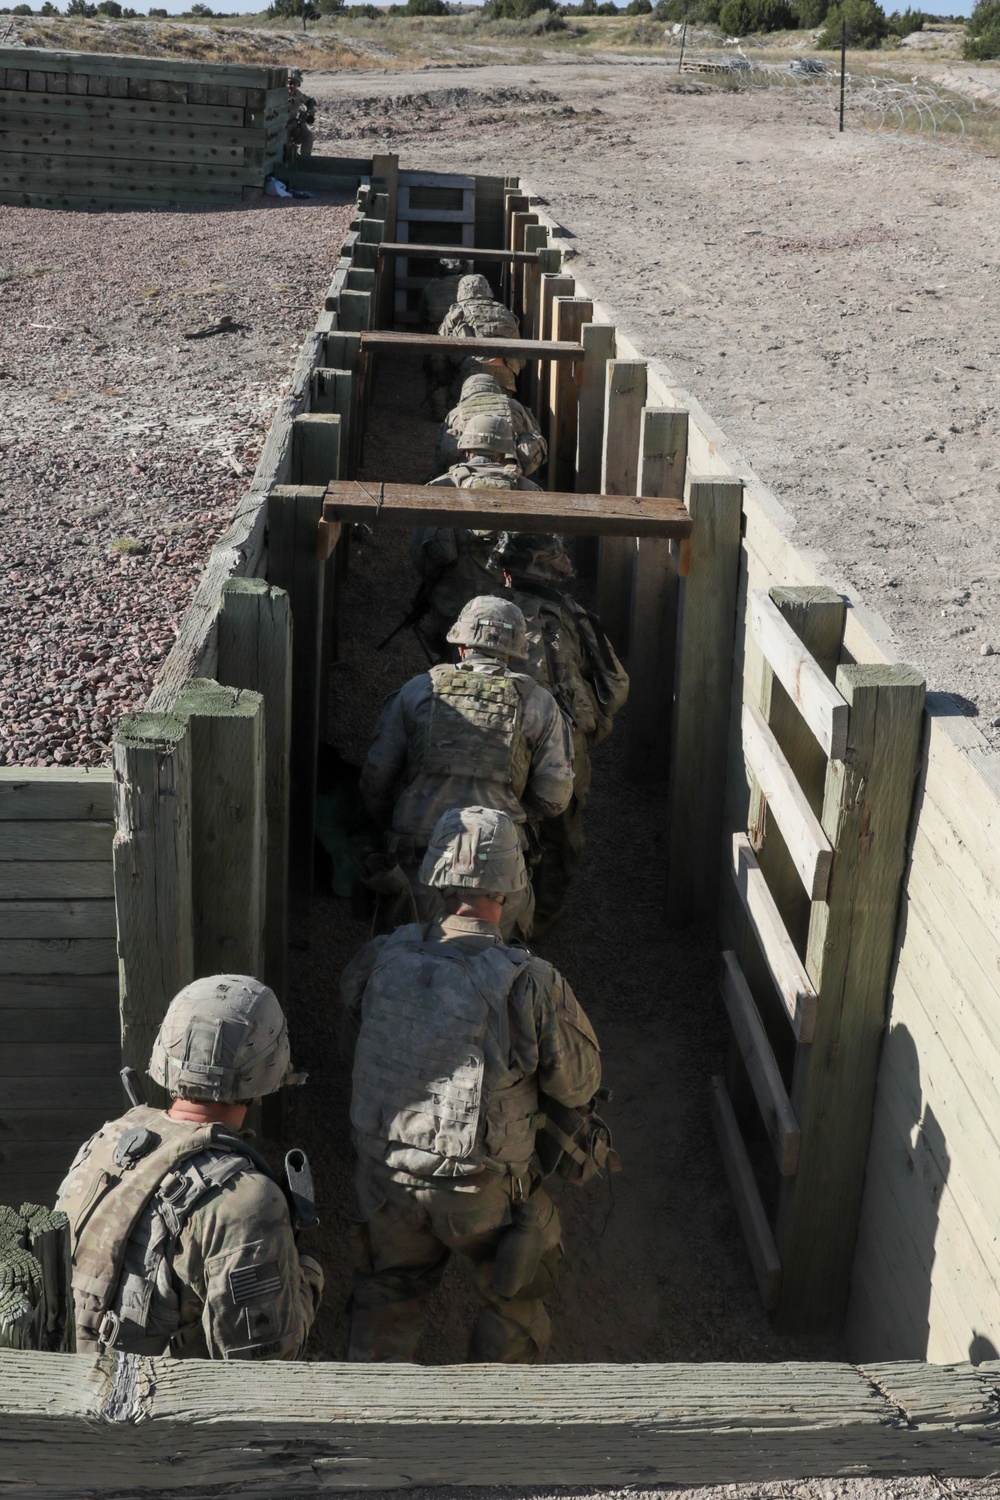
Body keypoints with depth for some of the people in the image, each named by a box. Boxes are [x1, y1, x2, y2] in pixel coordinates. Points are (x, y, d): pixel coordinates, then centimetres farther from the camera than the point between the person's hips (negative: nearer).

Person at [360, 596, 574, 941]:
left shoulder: (417, 690, 6)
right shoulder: (538, 703, 4)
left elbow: (375, 779, 6)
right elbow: (555, 797, 3)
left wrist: (394, 827, 23)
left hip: (417, 862, 1)